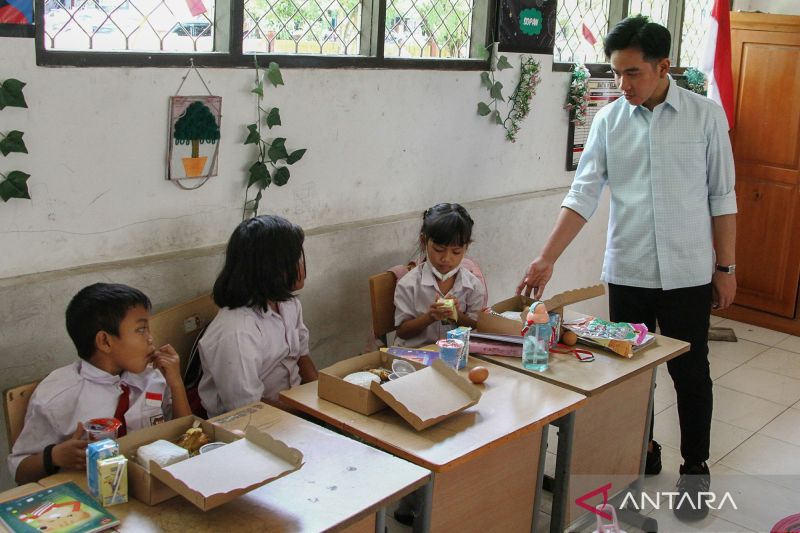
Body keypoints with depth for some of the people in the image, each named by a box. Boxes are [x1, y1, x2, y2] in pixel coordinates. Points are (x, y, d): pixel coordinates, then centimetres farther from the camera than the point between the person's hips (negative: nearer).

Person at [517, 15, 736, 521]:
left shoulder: (706, 114, -5)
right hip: (627, 271, 2)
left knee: (690, 372, 8)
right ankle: (642, 452, 33)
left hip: (688, 271, -2)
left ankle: (695, 469, 24)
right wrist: (547, 258, -14)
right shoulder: (608, 120, -1)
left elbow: (722, 196, -1)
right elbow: (583, 194, -5)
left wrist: (726, 267, -1)